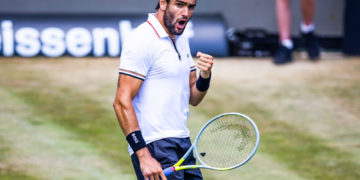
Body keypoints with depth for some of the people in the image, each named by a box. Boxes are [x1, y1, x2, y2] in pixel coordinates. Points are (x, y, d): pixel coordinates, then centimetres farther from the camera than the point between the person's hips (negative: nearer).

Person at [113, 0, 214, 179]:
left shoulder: (182, 40, 15)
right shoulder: (142, 40, -13)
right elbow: (122, 102, -18)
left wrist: (205, 76, -4)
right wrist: (144, 156, -23)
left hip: (182, 143, 8)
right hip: (153, 146, -8)